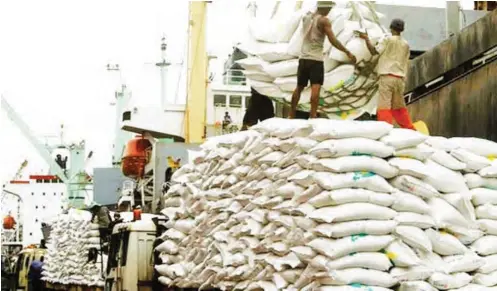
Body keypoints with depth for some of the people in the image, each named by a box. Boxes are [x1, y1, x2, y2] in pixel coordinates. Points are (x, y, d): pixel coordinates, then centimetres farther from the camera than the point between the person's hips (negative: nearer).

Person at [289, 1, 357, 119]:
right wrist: (348, 52, -10)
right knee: (315, 88, -11)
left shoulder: (306, 17, 10)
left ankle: (291, 115, 23)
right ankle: (313, 116, -21)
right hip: (316, 59, -7)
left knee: (299, 88, 16)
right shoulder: (324, 20, -9)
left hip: (303, 58, 7)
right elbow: (333, 40, -14)